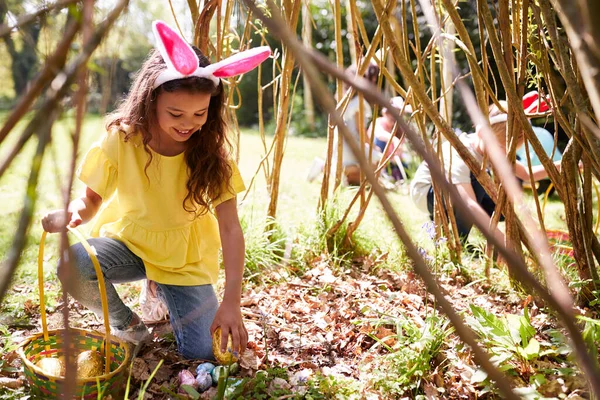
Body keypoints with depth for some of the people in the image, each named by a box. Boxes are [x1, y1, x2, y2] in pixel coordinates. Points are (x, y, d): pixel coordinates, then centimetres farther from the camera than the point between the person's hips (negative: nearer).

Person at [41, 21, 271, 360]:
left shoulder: (211, 151, -17)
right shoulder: (121, 140, -18)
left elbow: (230, 228, -20)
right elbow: (92, 199, -5)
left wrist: (232, 302, -28)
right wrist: (73, 213, -31)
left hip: (186, 259, 1)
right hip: (130, 243, 0)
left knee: (202, 353, -10)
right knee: (73, 267, -32)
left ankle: (164, 293, 23)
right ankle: (127, 324, 1)